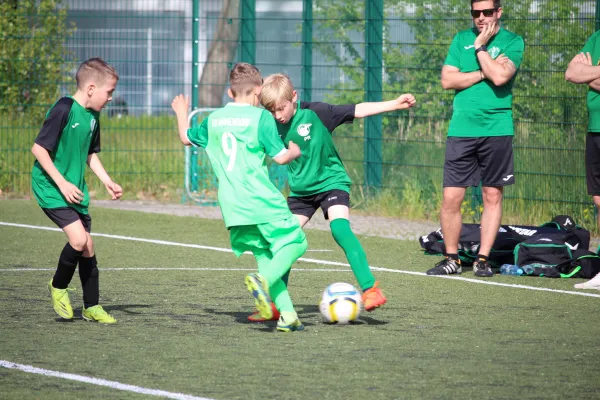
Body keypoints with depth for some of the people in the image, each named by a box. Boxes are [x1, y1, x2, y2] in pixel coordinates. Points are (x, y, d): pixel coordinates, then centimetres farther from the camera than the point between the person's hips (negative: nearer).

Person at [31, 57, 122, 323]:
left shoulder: (92, 116, 6)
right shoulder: (64, 110, -19)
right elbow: (38, 148, -20)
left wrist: (107, 181, 8)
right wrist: (62, 183, -21)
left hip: (75, 189, 8)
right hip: (51, 188, -8)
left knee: (87, 245, 8)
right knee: (78, 238, -20)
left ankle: (92, 307, 19)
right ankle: (58, 287, 5)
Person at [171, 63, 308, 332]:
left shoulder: (213, 119, 12)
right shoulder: (260, 117, -5)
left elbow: (187, 138, 30)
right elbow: (280, 157, -8)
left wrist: (181, 114, 49)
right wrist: (295, 151, 14)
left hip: (231, 205, 6)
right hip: (261, 199, -6)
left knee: (264, 254, 11)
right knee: (295, 242, 3)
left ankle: (287, 315, 0)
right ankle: (263, 280, -23)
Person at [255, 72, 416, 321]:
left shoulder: (315, 113, -17)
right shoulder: (273, 127, -7)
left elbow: (357, 111, -15)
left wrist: (395, 104, -20)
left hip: (331, 182, -4)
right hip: (301, 190, 4)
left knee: (340, 228, -26)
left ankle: (371, 289, -26)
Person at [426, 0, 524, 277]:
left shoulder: (512, 42, 1)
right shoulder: (461, 39, 11)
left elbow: (500, 76, -15)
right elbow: (447, 80, 1)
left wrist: (480, 47, -7)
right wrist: (483, 72, -7)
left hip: (497, 129, -2)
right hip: (461, 128, 2)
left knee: (492, 196, 3)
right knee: (451, 197, -3)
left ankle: (483, 259, 11)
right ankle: (451, 259, 9)